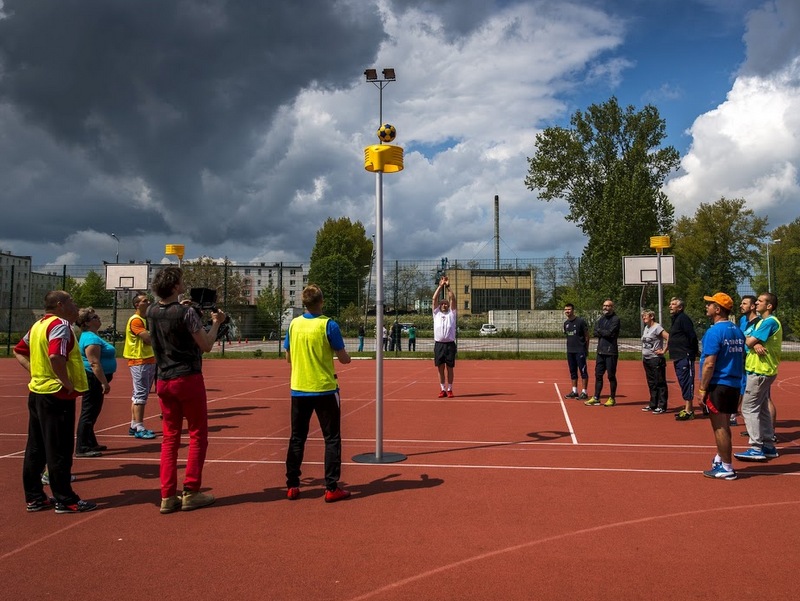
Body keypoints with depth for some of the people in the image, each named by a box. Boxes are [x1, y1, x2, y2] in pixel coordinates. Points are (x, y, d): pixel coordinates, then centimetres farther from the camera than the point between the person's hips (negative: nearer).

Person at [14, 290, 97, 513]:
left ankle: (34, 497, 23)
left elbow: (19, 351, 21)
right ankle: (65, 500, 5)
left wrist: (35, 371, 11)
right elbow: (55, 357, -31)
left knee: (35, 449, 14)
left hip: (36, 392, 9)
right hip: (57, 395, -9)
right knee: (59, 450, -2)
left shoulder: (38, 325, 13)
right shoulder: (60, 325, -16)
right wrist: (67, 382, -20)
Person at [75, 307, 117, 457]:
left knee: (92, 412, 18)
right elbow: (94, 363, -24)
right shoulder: (91, 338, -18)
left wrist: (104, 381, 22)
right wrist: (105, 382, -24)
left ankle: (90, 444, 28)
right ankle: (81, 448, -2)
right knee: (88, 412, -6)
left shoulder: (91, 336, 16)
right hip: (93, 379, -11)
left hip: (95, 380, 11)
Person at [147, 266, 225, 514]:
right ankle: (190, 493, 6)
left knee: (169, 437, 11)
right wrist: (216, 323, 4)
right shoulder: (186, 312, -15)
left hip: (164, 380, 6)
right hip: (188, 379, -6)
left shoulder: (152, 311, 4)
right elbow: (206, 345, -9)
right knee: (198, 436, 5)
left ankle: (167, 496, 11)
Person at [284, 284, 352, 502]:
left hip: (299, 390, 4)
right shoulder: (328, 325, -11)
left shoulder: (294, 324, 1)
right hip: (325, 390, -4)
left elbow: (288, 357, 10)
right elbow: (343, 358, -8)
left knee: (297, 438, 13)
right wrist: (347, 357, 14)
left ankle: (292, 486, 16)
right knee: (332, 438, 6)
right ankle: (331, 488, 5)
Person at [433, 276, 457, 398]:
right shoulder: (436, 313, 11)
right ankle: (442, 390, 12)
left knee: (450, 368, 3)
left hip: (450, 344, -1)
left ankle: (449, 389, 10)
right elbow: (434, 298, 3)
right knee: (440, 368, 5)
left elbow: (453, 299, 1)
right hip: (439, 344, 1)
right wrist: (440, 285, 1)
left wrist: (448, 286, -3)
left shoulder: (451, 313, 9)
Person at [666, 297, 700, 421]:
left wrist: (694, 352, -14)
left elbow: (692, 337, -18)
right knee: (683, 383, 14)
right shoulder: (675, 319, 18)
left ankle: (688, 411, -4)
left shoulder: (683, 319, -13)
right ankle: (688, 409, 22)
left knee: (686, 382, -7)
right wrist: (665, 350, 18)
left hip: (685, 357, -10)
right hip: (677, 357, 10)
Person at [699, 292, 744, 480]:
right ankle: (720, 460, 30)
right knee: (724, 426, 19)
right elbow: (740, 358, 16)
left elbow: (709, 364, -19)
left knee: (720, 427, 0)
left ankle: (727, 469, 6)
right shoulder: (737, 330, 9)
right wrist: (738, 384, 22)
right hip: (734, 385, 8)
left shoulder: (714, 331, -16)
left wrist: (702, 389, -14)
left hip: (718, 385, -8)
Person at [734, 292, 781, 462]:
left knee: (749, 408, -7)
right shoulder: (763, 321, 16)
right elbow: (750, 340, 6)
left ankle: (756, 449, -5)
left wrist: (751, 340, 2)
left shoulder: (770, 322, -16)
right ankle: (768, 447, 21)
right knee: (762, 408, 14)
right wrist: (755, 344, -15)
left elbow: (749, 341, -21)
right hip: (762, 371, 10)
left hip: (760, 371, -10)